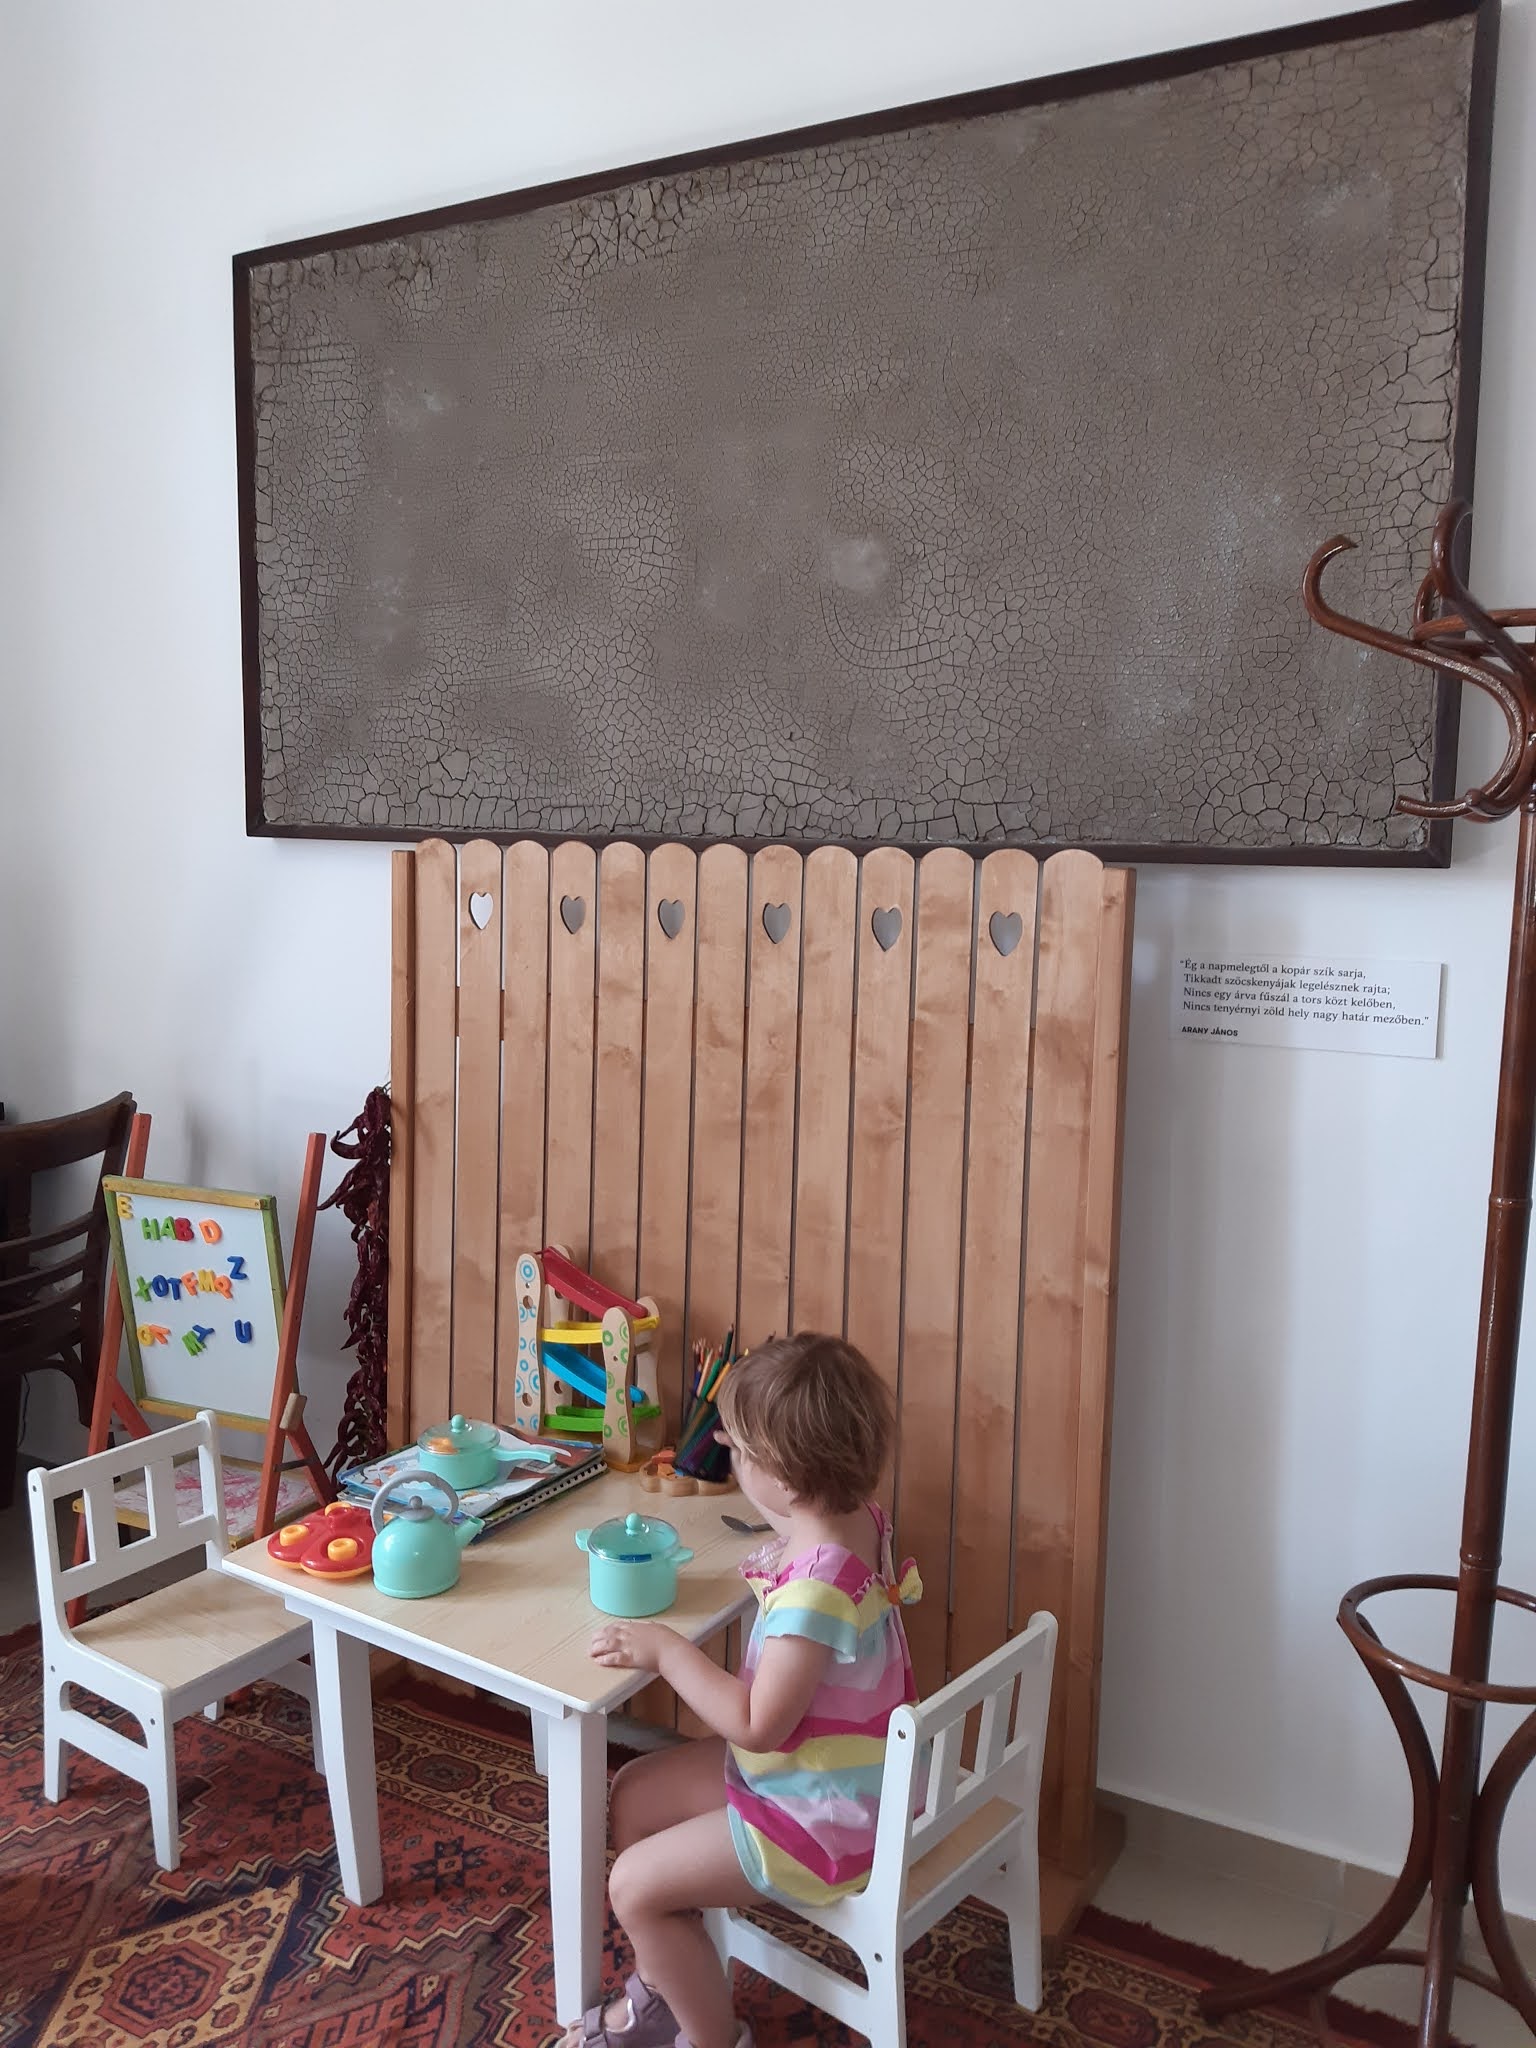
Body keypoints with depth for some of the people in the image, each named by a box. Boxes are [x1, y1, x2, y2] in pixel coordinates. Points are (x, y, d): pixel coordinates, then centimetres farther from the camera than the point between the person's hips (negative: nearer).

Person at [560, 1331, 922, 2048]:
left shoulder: (817, 1587, -35)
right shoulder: (859, 1519, -7)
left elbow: (757, 1724, -30)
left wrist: (666, 1650, -22)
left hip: (823, 1818, -10)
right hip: (813, 1768, 10)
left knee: (636, 1884, -4)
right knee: (634, 1795, 13)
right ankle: (661, 1990, 28)